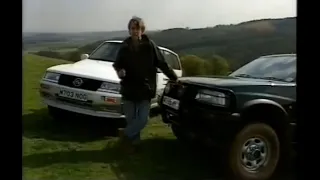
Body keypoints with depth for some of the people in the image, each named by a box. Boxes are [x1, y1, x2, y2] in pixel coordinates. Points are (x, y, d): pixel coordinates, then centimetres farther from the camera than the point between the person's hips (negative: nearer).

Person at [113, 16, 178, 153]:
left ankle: (125, 134, 17)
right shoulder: (125, 46, 0)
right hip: (129, 89, 2)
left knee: (143, 120, -5)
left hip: (145, 89, -1)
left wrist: (174, 78, 3)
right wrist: (119, 71, -12)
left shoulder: (150, 45, -5)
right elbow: (117, 64, 11)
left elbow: (162, 64, 1)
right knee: (130, 119, 8)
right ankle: (133, 141, 27)